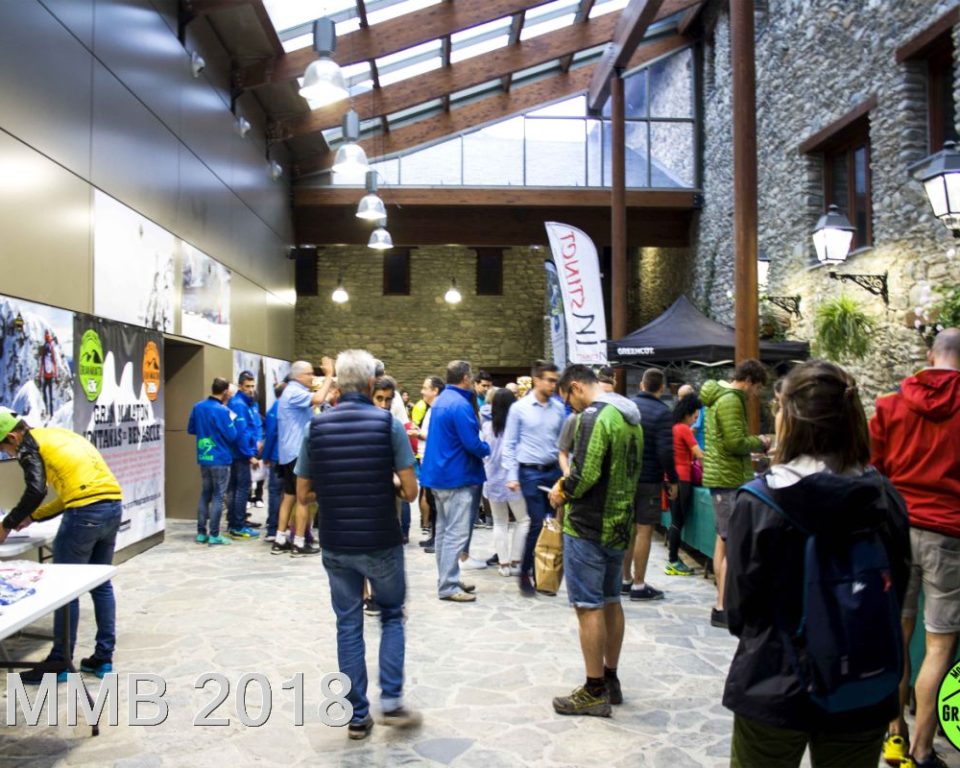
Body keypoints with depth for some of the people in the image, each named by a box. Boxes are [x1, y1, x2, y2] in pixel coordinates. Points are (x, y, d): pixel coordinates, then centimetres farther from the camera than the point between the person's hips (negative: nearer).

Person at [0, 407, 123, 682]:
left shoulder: (30, 444, 2)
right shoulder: (57, 435, 27)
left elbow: (36, 491, -12)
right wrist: (33, 516, 31)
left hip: (86, 513, -8)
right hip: (112, 506, 8)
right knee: (101, 584, 15)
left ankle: (60, 662, 12)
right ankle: (103, 658, 20)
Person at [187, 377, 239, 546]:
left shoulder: (198, 407, 4)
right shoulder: (223, 410, -17)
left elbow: (191, 430, 15)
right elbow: (232, 436, -15)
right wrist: (231, 422, 2)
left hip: (203, 458, 6)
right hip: (220, 459, -6)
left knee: (205, 495, 14)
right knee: (218, 496, 0)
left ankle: (201, 533, 16)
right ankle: (214, 535, 1)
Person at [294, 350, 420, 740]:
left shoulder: (316, 426, -2)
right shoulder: (388, 423, -10)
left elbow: (303, 495, 2)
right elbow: (410, 491, -10)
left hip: (336, 544, 2)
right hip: (381, 542, -2)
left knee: (348, 625, 12)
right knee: (391, 615, 18)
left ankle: (358, 715, 18)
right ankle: (391, 700, 10)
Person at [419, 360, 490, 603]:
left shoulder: (440, 400, 12)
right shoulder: (460, 405, -20)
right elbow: (472, 444, -21)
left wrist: (480, 447, 13)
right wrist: (488, 449, -1)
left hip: (440, 473, 10)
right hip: (457, 476, -10)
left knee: (444, 530, 15)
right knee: (456, 533, -5)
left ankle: (446, 579, 23)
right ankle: (448, 586, -2)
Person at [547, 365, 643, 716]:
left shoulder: (594, 416, -16)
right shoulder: (630, 417, 13)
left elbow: (584, 474, -24)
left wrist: (562, 490, -5)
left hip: (588, 528, -9)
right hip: (619, 523, 9)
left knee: (589, 607, -2)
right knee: (611, 601, 17)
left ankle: (594, 692, 6)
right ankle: (610, 680, 28)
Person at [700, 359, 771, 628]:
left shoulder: (718, 397, 17)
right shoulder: (731, 401, -15)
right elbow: (735, 442, -20)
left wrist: (753, 444, 11)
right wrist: (759, 442, -3)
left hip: (720, 477, 11)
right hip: (729, 479, -11)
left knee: (723, 540, 14)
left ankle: (723, 600, 21)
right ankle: (723, 608, -6)